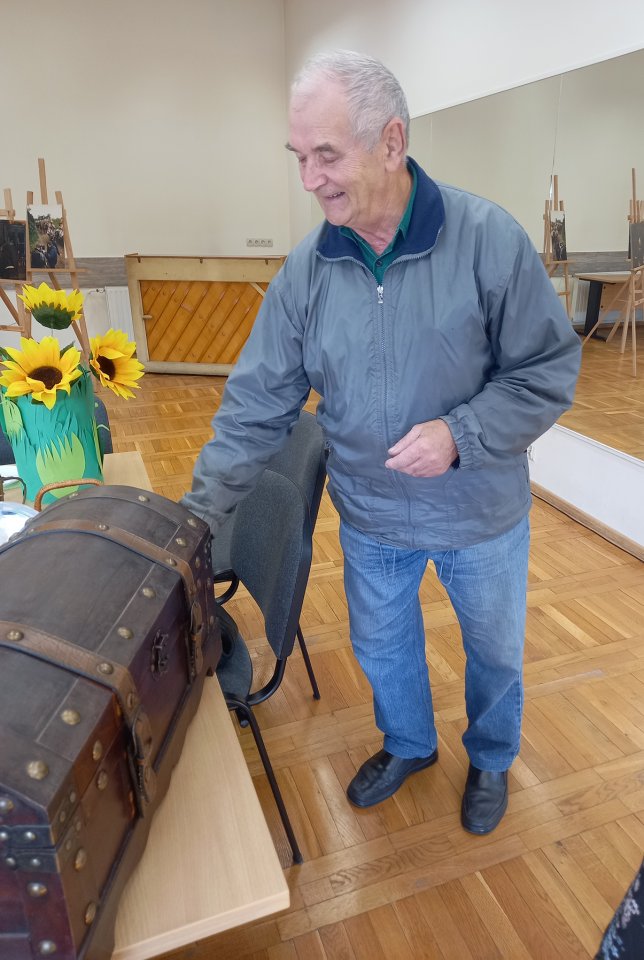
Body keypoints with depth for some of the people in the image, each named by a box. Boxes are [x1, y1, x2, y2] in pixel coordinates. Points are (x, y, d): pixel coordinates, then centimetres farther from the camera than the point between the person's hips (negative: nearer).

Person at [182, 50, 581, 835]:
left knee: (495, 650, 20)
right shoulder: (306, 268, -9)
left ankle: (491, 759, 52)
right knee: (380, 646, 22)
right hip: (370, 519, 3)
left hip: (481, 514, -2)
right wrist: (201, 513, -10)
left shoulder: (488, 238, -18)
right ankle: (407, 745, 55)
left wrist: (461, 434, -28)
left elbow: (549, 370, -13)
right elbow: (257, 404, -7)